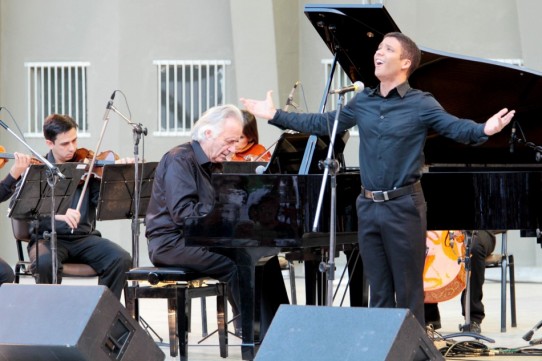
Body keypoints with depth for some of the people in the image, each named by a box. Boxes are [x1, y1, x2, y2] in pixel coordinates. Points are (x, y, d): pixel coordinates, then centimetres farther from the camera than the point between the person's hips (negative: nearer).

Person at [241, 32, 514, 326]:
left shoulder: (420, 104, -6)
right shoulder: (362, 102, 10)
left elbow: (456, 128, -17)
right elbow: (322, 124, 20)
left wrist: (484, 130, -38)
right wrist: (275, 115, 20)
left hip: (404, 207, -5)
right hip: (368, 206, 5)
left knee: (408, 292, 0)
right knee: (378, 291, 12)